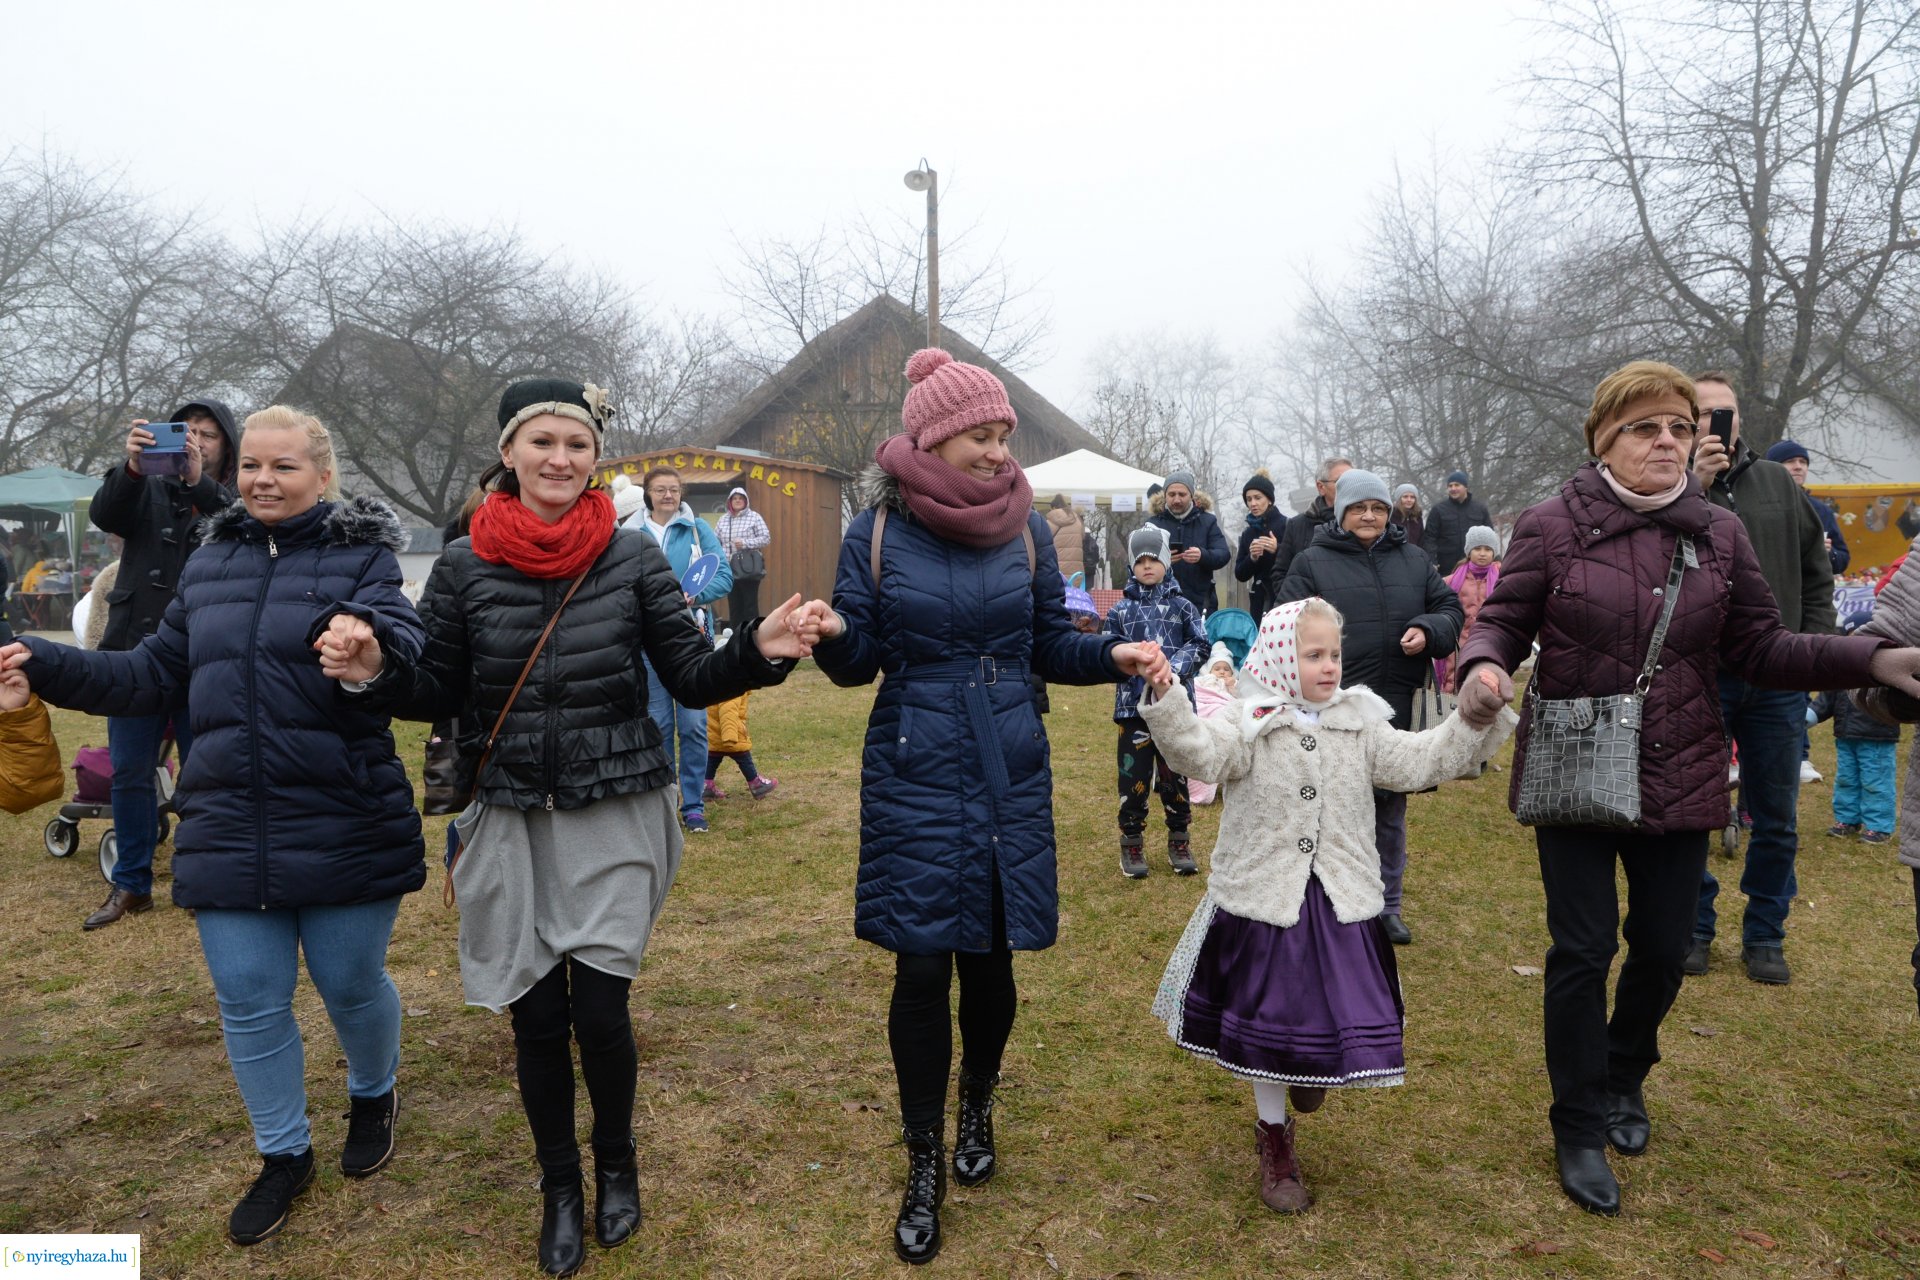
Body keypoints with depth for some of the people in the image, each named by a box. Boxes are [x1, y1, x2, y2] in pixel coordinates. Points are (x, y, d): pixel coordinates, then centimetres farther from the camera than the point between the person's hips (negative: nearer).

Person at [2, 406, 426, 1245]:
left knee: (351, 983, 10)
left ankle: (374, 1095, 41)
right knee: (249, 1002, 10)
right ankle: (284, 1153, 31)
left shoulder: (362, 558, -5)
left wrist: (369, 635, -47)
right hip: (227, 831, 5)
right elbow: (158, 676, 17)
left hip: (345, 831, -5)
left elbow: (406, 648, -24)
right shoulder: (209, 564, 12)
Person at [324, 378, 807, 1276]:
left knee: (599, 1010, -3)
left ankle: (616, 1161, 30)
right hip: (511, 822, 1)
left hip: (612, 818, -1)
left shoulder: (634, 558, -3)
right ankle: (559, 1185, 34)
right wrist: (372, 676, -15)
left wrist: (757, 652, -22)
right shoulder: (464, 565, 0)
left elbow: (692, 678, -4)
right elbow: (439, 694, 5)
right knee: (536, 1016, 8)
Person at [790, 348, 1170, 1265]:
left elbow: (1050, 648, 7)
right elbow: (859, 661, -3)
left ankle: (977, 1110, 39)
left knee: (990, 959, 10)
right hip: (914, 776, -2)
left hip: (1009, 774, 2)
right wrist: (832, 635, -25)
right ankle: (925, 1164, 20)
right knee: (922, 968, 1)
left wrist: (1114, 655, -12)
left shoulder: (1025, 529, 1)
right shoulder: (877, 531, -4)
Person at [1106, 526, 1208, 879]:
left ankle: (1179, 842, 24)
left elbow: (1200, 644, 0)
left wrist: (1174, 668, -15)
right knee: (1133, 775, 1)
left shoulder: (1182, 607, 7)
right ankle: (1131, 845, 16)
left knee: (1174, 775, 8)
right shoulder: (1121, 609, 7)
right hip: (1133, 704, 0)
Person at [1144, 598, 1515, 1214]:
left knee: (1345, 1012, 5)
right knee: (1268, 1016, 10)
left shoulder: (1360, 725, 3)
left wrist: (1476, 718, -12)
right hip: (1263, 900, -3)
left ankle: (1313, 1069, 44)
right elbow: (1199, 751, -26)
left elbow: (1419, 761, 0)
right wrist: (1166, 701, -42)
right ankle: (1275, 1139, 33)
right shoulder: (1251, 727, -10)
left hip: (1339, 903, 3)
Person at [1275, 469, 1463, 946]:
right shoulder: (1312, 563, 0)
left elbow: (1450, 609, 15)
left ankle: (1386, 907, 29)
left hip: (1398, 710, 4)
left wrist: (1428, 631, -8)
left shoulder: (1415, 561, 12)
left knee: (1391, 813, 15)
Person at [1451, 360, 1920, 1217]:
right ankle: (1579, 1129, 21)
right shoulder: (1551, 526, -7)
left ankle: (1623, 1081, 42)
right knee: (1583, 949, 1)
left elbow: (1759, 648, 5)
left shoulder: (1719, 534, 3)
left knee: (1663, 947, 13)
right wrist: (1483, 667, -28)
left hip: (1679, 782, 4)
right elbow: (1503, 623, -5)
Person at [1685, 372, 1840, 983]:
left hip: (1777, 683, 4)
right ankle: (1695, 927, 22)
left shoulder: (1779, 483, 9)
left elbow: (1817, 574, 15)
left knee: (1776, 820, 11)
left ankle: (1764, 935, 25)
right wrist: (1695, 486, -24)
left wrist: (1814, 648, 5)